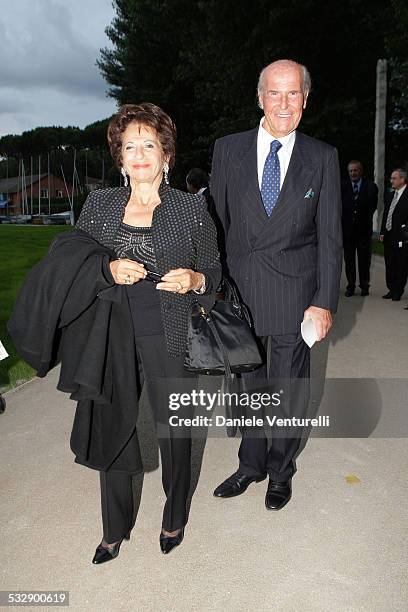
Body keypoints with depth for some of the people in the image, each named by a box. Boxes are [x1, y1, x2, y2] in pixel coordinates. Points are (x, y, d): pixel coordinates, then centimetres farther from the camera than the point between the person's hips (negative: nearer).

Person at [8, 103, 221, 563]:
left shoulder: (192, 209, 0)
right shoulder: (99, 204, 6)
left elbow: (214, 274, 7)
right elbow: (66, 263, 8)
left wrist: (194, 280, -16)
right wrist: (108, 268, -11)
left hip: (169, 340, -2)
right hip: (112, 340, 3)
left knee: (175, 431, 11)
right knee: (110, 431, 13)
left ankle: (174, 517, 42)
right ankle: (115, 529, 39)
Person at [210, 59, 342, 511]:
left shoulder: (322, 157, 1)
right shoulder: (228, 149, 3)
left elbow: (330, 236, -1)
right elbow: (216, 223, 5)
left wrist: (324, 302, -7)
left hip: (295, 295, -1)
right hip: (239, 292, 1)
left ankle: (280, 471, 37)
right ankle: (251, 465, 38)